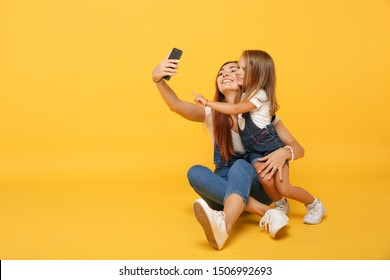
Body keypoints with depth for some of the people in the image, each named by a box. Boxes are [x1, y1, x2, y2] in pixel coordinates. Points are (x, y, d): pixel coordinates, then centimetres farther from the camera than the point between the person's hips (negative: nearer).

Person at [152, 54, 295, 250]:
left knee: (241, 166, -34)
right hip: (224, 185, 2)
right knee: (195, 172, -27)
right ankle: (267, 213, -36)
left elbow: (297, 147, 0)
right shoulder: (212, 113, 3)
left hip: (256, 185, -2)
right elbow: (176, 105, -17)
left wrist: (283, 152, -25)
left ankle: (224, 226, -66)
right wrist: (158, 79, -38)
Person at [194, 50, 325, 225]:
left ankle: (315, 206, 15)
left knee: (283, 188, -11)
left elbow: (236, 109, -27)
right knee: (265, 180, -21)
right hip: (254, 151, 6)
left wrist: (207, 102, -24)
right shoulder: (245, 94, 10)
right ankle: (281, 206, 7)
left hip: (272, 147, -6)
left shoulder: (260, 94, -16)